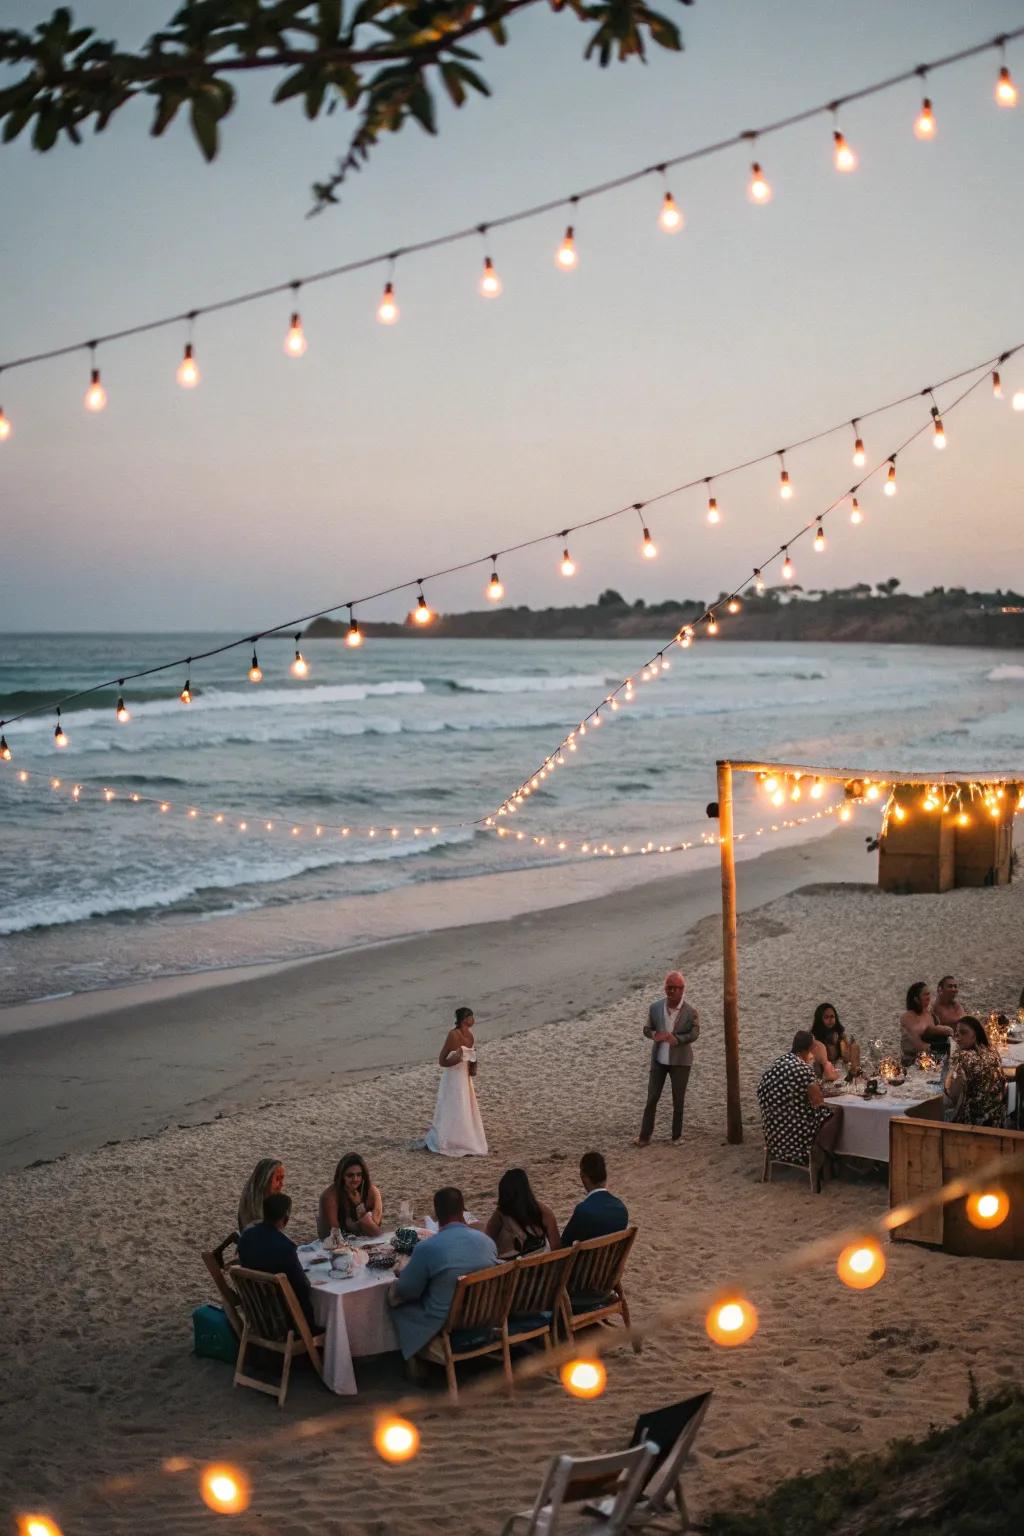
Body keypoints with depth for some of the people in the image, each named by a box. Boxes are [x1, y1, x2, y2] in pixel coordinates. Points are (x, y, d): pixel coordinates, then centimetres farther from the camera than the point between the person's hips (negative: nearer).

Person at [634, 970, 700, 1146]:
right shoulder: (655, 1007, -6)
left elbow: (694, 1034, -11)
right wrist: (654, 1035, -20)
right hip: (658, 1059, 2)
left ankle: (677, 1136, 24)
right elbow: (647, 1029, 3)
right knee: (652, 1098, 6)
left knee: (678, 1100, 10)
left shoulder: (690, 1012, -14)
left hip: (680, 1061, -2)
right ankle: (645, 1136, 13)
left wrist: (676, 1039, -28)